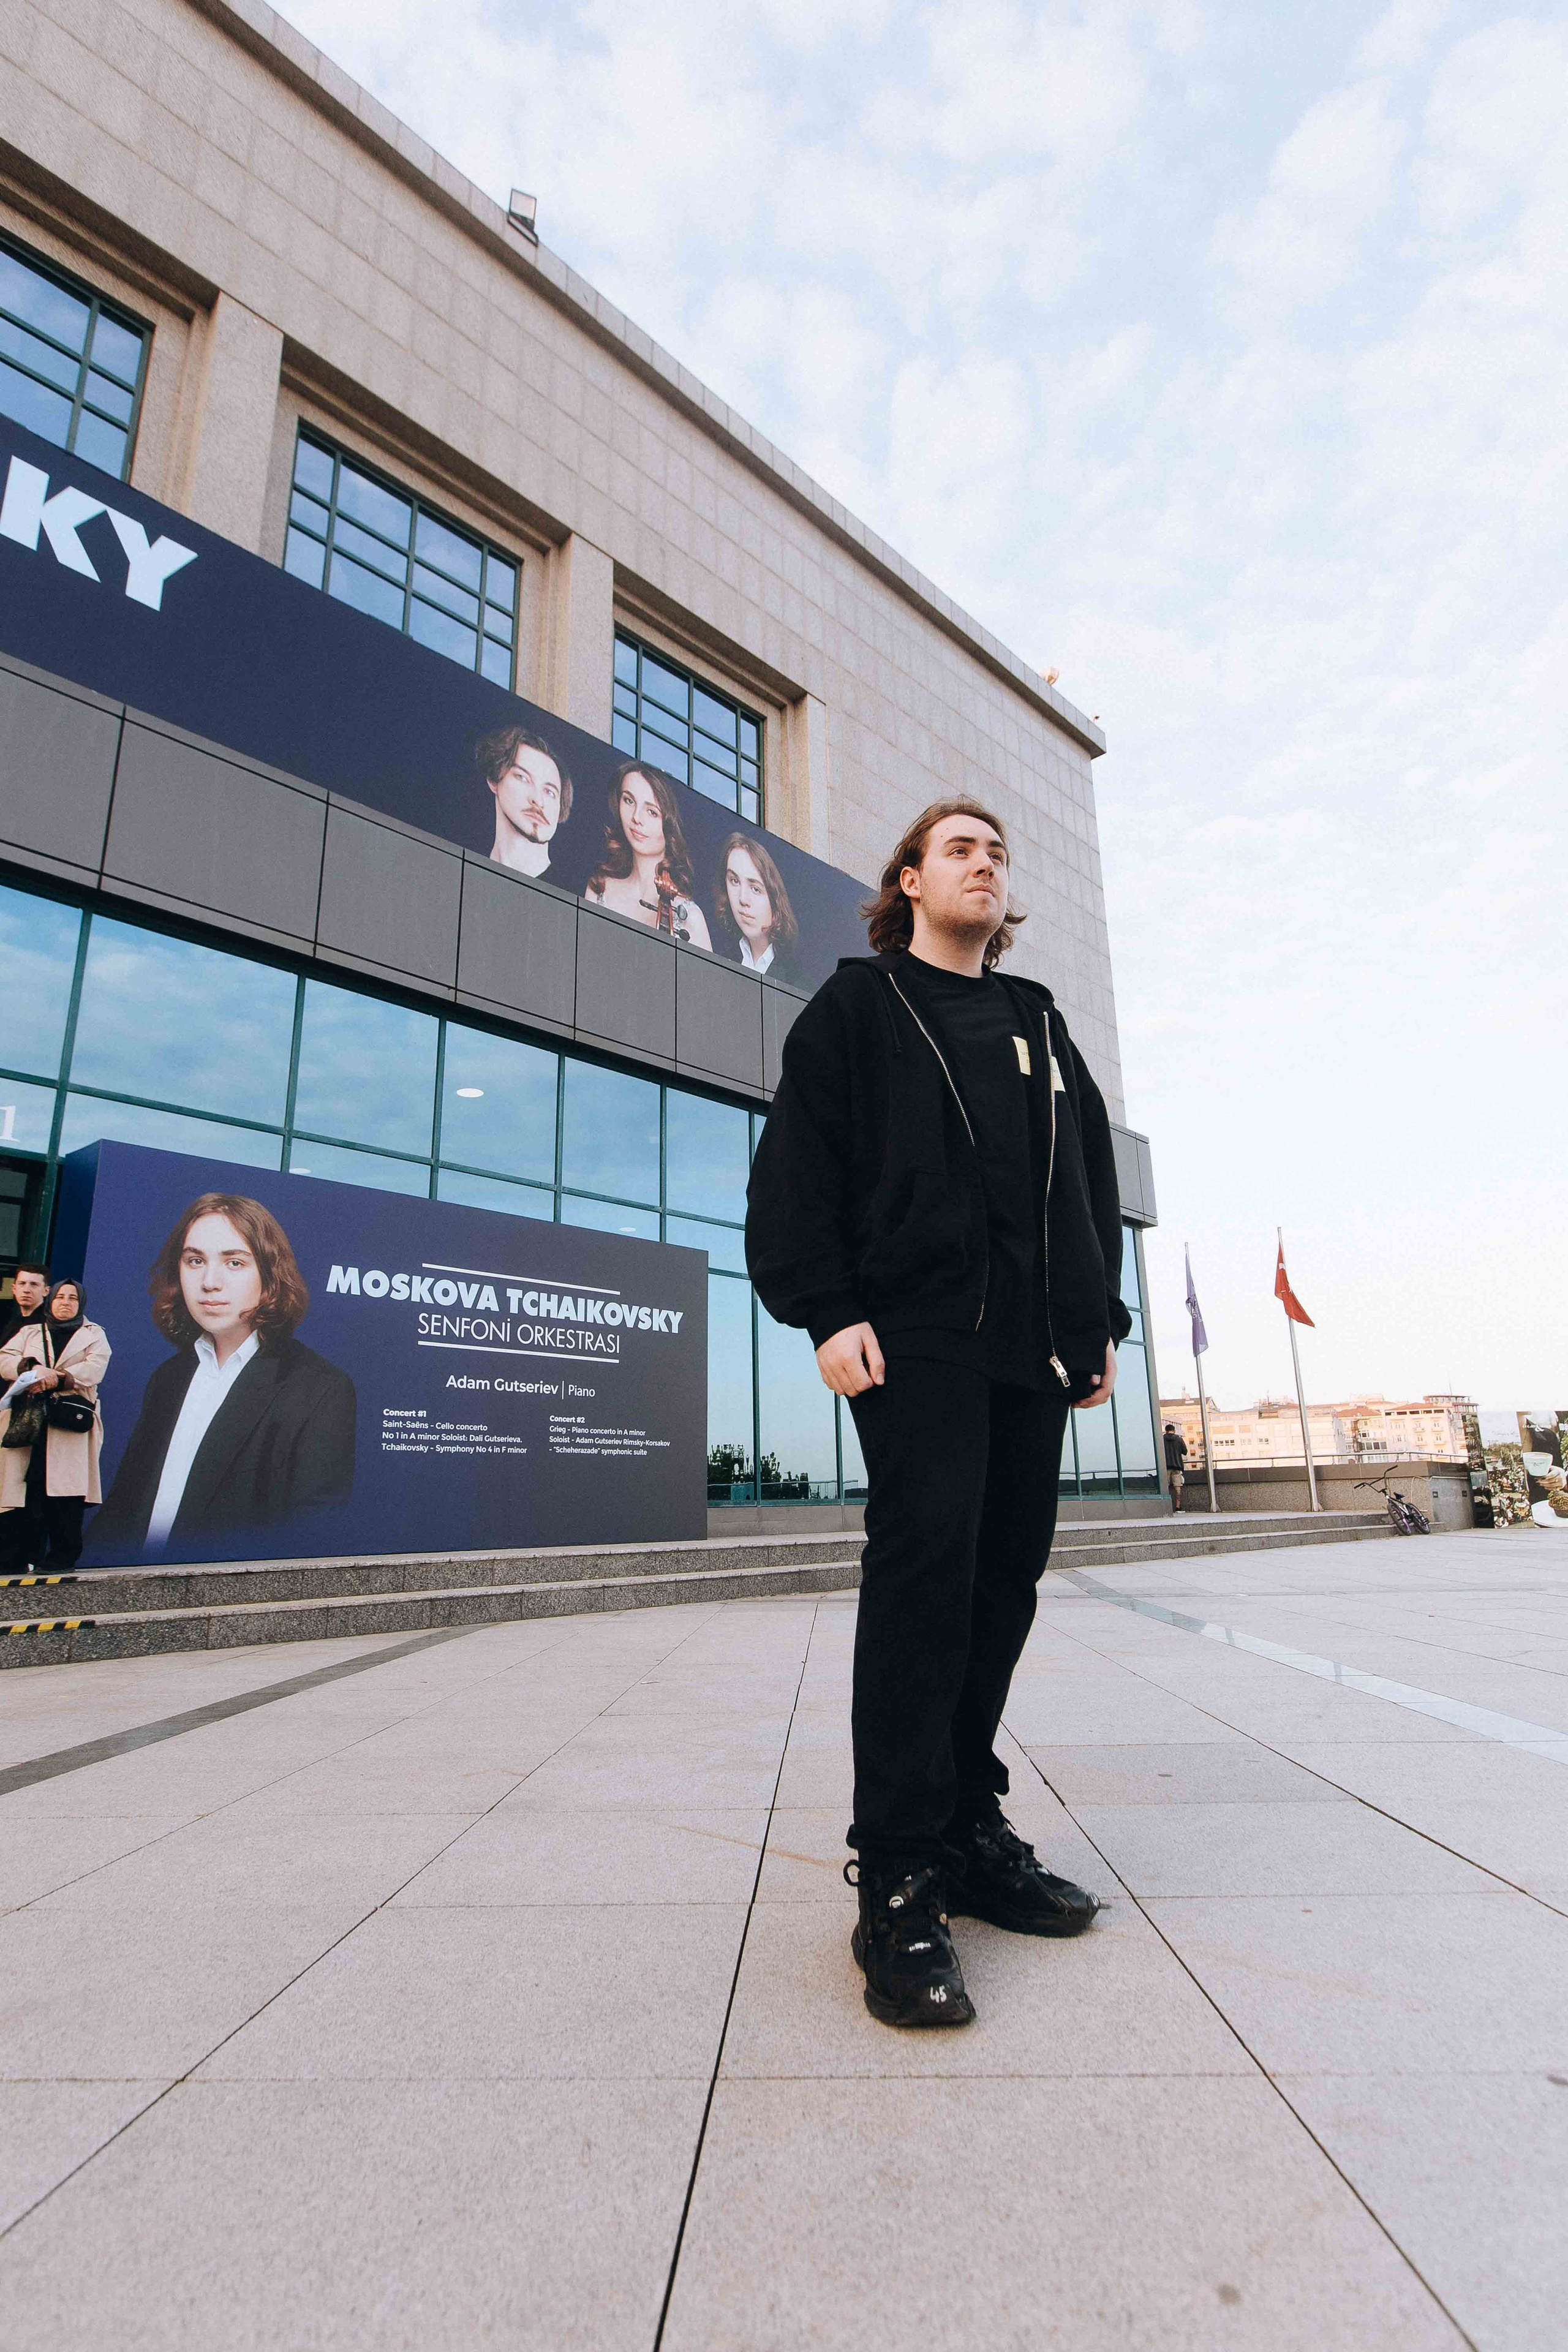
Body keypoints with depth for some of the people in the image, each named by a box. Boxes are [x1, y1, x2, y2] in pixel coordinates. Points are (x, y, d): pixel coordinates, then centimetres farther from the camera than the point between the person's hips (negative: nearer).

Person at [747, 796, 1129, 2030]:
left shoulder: (1040, 1022, 24)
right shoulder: (858, 1005, 9)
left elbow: (1094, 1174, 22)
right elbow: (796, 1163, -1)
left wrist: (1101, 1315, 12)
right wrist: (826, 1311, -12)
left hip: (1037, 1344, 6)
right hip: (917, 1333, -5)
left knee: (1008, 1572, 6)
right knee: (925, 1559, -13)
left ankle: (970, 1829, 21)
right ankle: (900, 1874, -3)